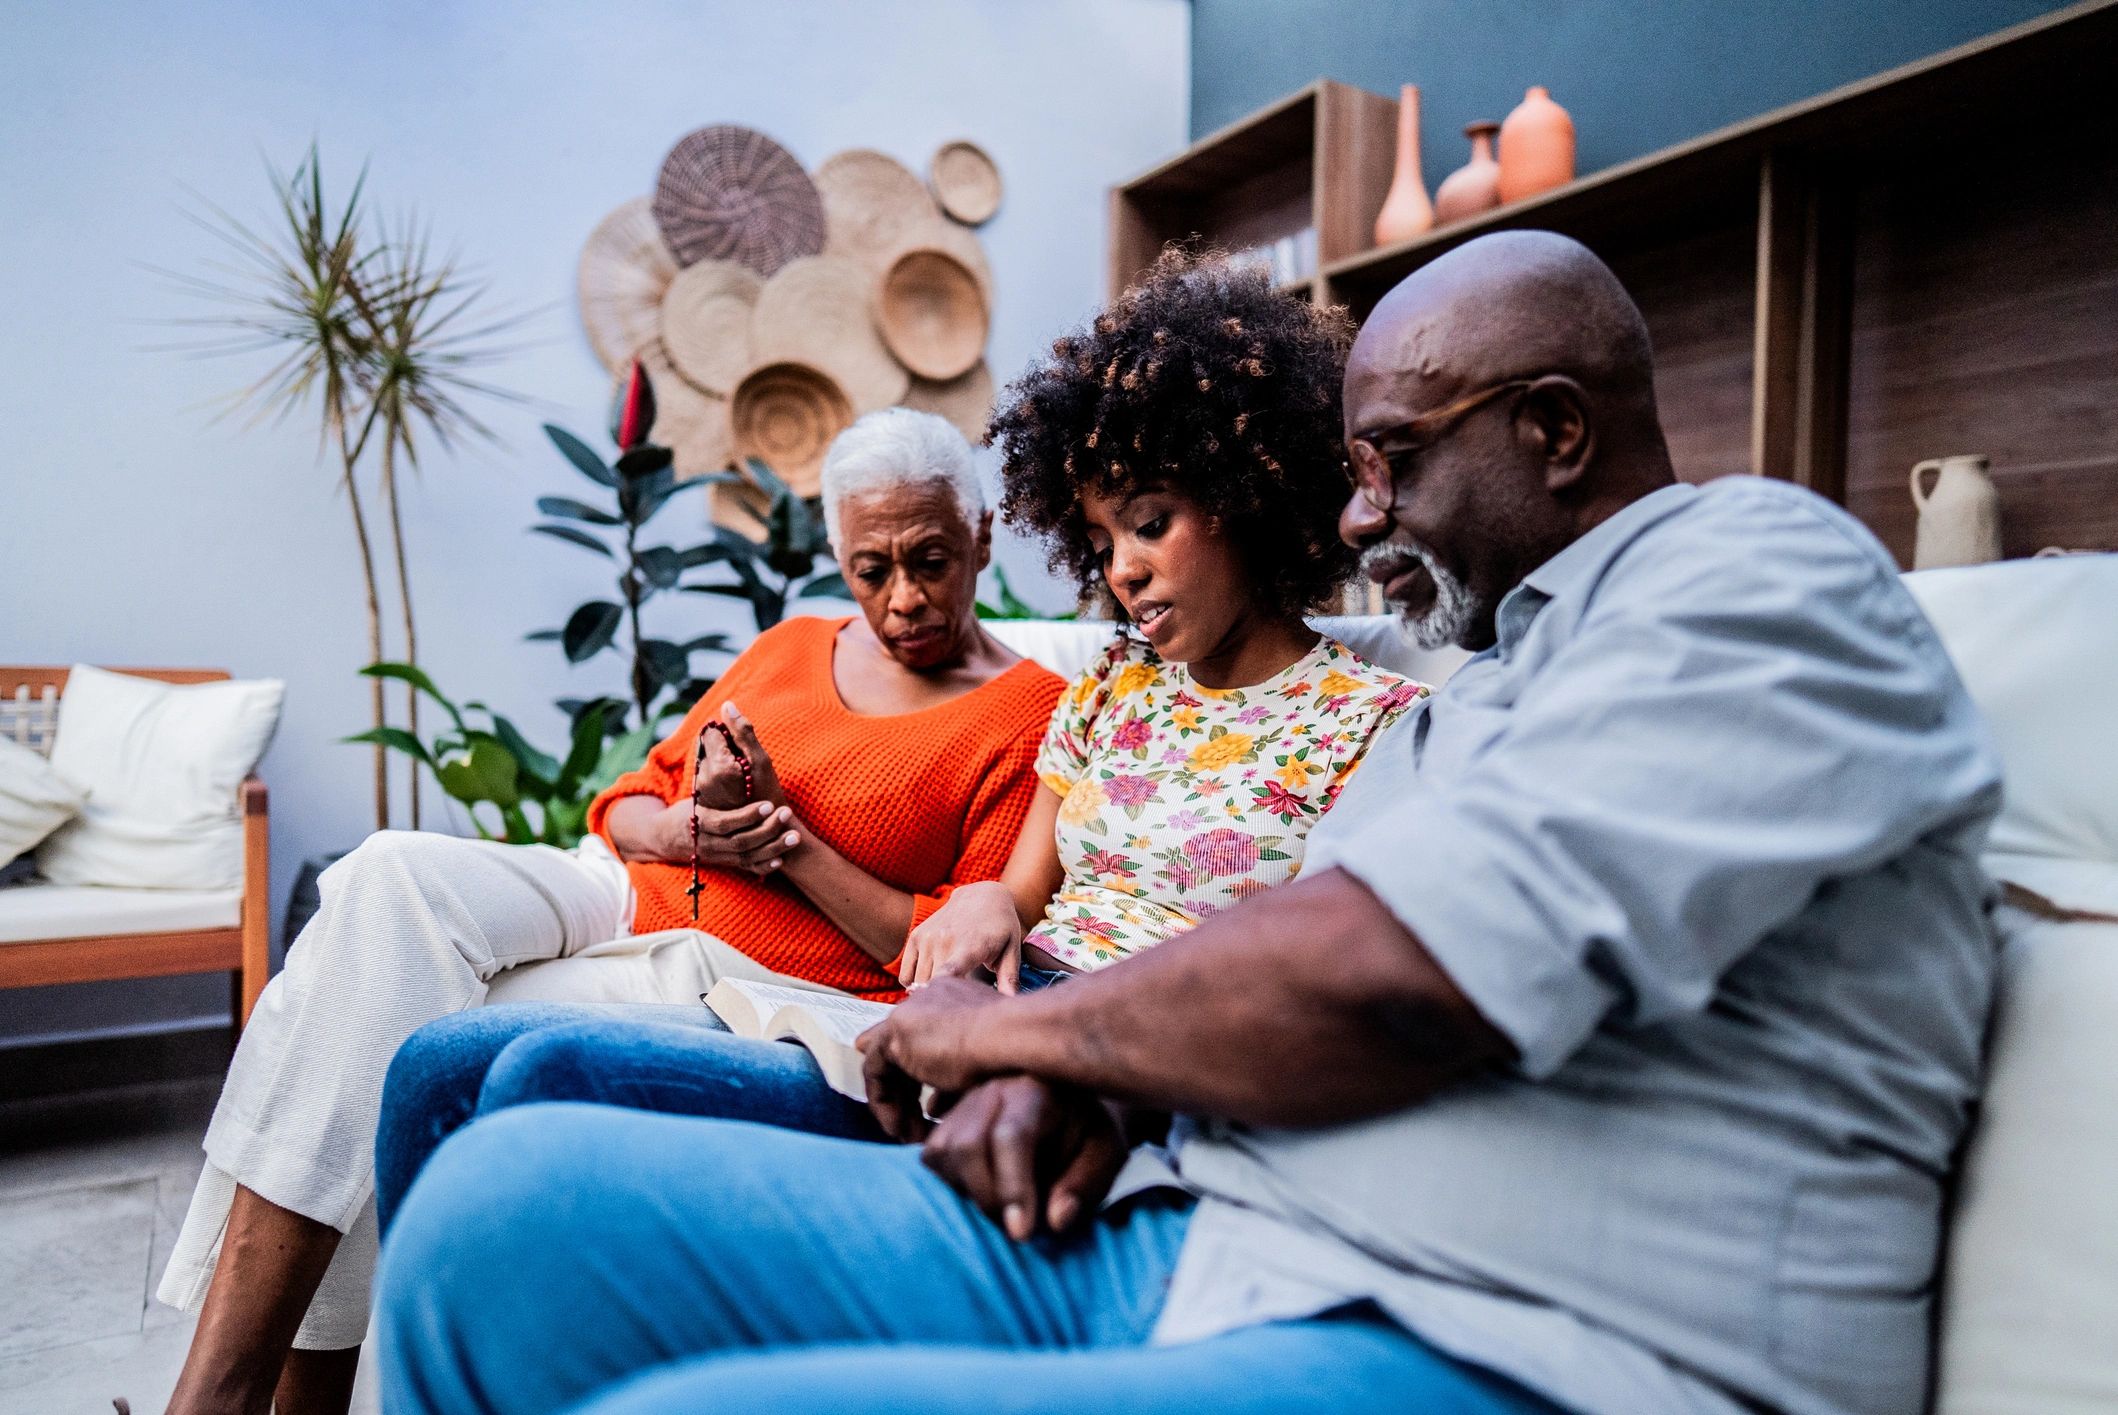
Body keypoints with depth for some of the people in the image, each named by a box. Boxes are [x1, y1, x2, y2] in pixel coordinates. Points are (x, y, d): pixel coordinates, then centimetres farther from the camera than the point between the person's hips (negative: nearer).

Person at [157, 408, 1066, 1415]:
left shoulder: (1030, 716, -3)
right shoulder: (792, 646, 16)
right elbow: (627, 800, 16)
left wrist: (788, 836, -13)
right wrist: (687, 831, -9)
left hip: (747, 982, -6)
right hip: (621, 896, 6)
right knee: (393, 878, -23)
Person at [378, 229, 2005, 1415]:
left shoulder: (1762, 572, -3)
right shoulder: (1479, 689, 26)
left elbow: (1390, 979, -19)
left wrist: (1019, 1025, -3)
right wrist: (1075, 1078, 0)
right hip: (1169, 1238, 8)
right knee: (510, 1193, -6)